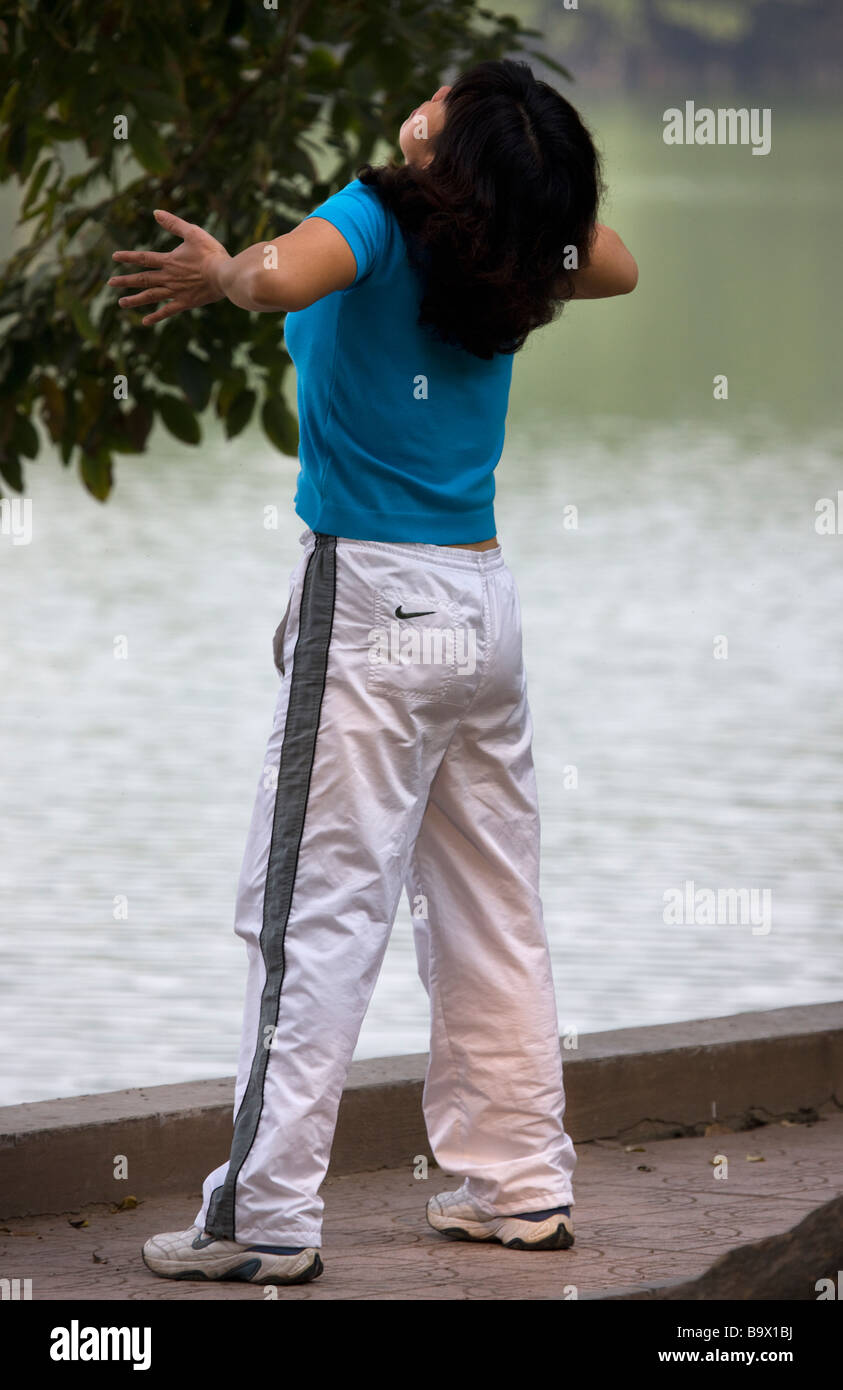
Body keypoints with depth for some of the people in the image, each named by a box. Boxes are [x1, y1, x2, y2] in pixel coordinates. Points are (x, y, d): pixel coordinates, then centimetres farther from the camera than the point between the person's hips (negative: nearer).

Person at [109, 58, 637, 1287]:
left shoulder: (380, 220, -14)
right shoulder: (513, 263, 4)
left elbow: (281, 275, -36)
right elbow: (612, 265, 26)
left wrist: (220, 275, -19)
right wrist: (528, 178, 17)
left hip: (376, 603, -6)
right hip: (484, 604, 6)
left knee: (315, 918, -6)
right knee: (490, 916, 14)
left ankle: (267, 1220, -8)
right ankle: (521, 1186, 19)